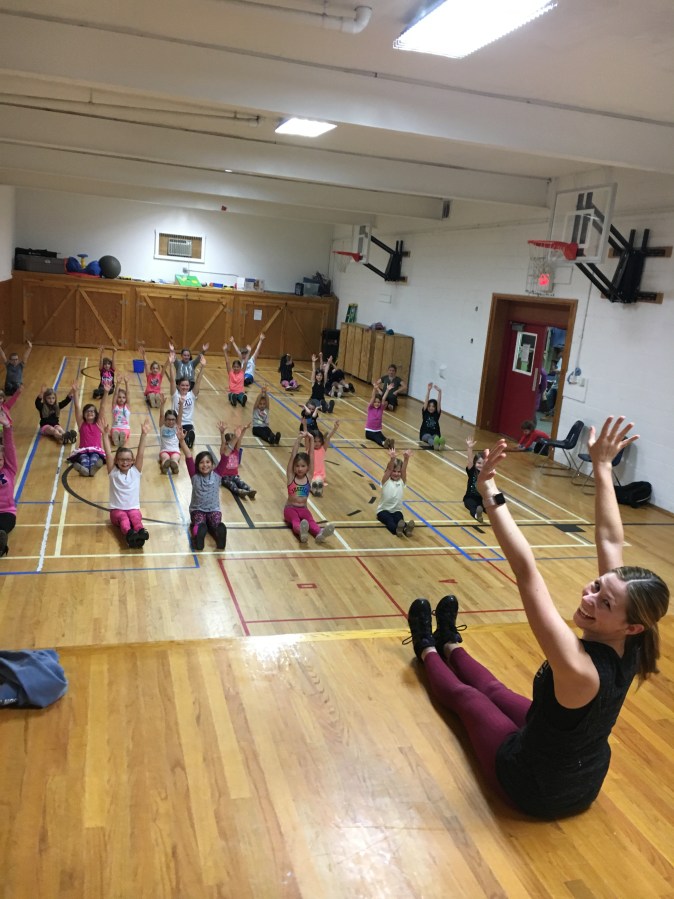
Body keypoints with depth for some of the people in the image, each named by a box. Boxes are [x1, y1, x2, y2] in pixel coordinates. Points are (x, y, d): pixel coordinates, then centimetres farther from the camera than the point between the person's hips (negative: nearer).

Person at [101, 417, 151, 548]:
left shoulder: (135, 471, 3)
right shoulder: (113, 473, 1)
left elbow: (140, 454, -9)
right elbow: (108, 454, -12)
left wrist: (144, 434, -21)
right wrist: (105, 435, -24)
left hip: (133, 508, 1)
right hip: (117, 509, -1)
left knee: (135, 517, -31)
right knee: (124, 519, -33)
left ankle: (140, 533, -62)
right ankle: (130, 534, -63)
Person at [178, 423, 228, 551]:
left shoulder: (217, 474, -2)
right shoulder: (195, 476, -2)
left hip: (214, 510, 0)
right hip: (197, 510, 0)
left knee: (217, 525, -31)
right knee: (199, 525, -30)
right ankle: (198, 535, -55)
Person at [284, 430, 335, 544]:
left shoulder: (309, 476, 3)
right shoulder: (291, 476, -3)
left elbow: (311, 455, -5)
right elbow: (293, 455, -12)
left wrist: (311, 439, -12)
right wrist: (299, 439, -18)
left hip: (303, 509, 3)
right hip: (290, 508, -3)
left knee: (310, 521, -28)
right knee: (295, 521, -34)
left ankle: (319, 533, -59)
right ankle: (301, 532, -68)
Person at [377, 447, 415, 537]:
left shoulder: (402, 481, 2)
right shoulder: (386, 481, -5)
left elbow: (404, 469, -16)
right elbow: (389, 469, -24)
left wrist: (406, 459, -35)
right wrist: (392, 459, -43)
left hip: (396, 510, 3)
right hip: (383, 510, -2)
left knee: (399, 520, -32)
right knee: (390, 521, -35)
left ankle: (406, 528, -63)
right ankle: (396, 529, -66)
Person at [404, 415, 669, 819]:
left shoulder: (579, 668, -41)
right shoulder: (628, 651, -22)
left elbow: (527, 572, -45)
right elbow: (611, 543, -16)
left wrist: (490, 494, -43)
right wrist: (603, 468, -10)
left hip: (534, 787, -5)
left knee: (468, 697, 19)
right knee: (495, 690, 25)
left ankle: (429, 652, 49)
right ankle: (450, 646, 54)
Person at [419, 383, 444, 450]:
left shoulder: (437, 413, 1)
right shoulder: (425, 412, 0)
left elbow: (439, 402, -13)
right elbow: (426, 401, -14)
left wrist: (439, 392, -27)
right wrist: (428, 390, -27)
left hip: (435, 434, 1)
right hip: (425, 434, -1)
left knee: (435, 437, -34)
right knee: (429, 437, -36)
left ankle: (440, 444, -67)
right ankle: (435, 445, -69)